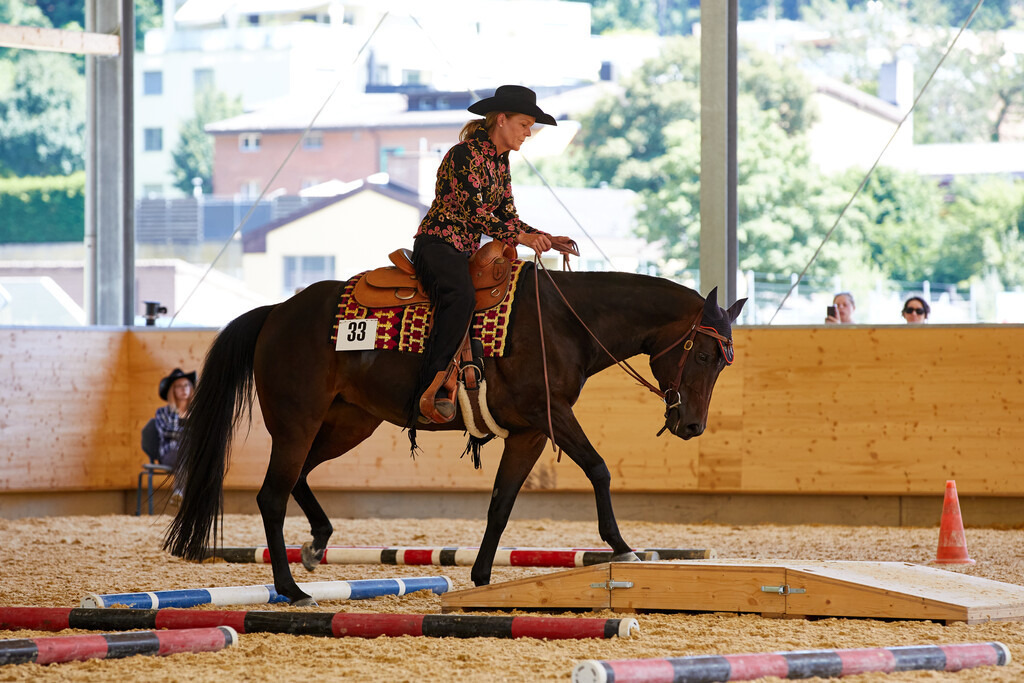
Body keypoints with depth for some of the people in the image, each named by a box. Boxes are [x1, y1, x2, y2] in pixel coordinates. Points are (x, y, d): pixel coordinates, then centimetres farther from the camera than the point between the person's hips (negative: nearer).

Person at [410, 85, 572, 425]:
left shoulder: (500, 160, 16)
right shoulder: (465, 155, -13)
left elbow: (506, 214, 16)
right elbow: (476, 213, -18)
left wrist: (543, 238, 1)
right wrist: (521, 237, -17)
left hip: (466, 251, 10)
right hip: (437, 244, -10)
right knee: (460, 296, -38)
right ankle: (433, 390, -44)